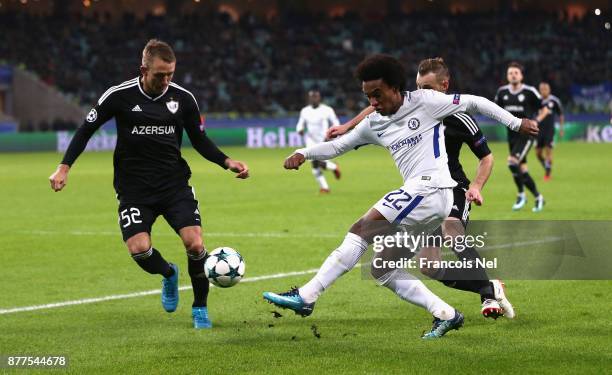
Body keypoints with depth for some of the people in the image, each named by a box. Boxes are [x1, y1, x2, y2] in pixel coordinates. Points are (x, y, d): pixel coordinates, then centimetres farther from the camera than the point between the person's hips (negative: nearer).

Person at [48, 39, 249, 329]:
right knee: (139, 248, -20)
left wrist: (227, 162, -3)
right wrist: (64, 168, -6)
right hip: (134, 188, -1)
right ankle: (168, 275, 17)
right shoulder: (119, 96, -9)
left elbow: (199, 139, 11)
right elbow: (87, 129, 2)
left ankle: (200, 308, 9)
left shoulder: (183, 98, -2)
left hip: (175, 183, 1)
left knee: (195, 243, -16)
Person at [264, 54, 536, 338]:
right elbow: (338, 146, 22)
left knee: (361, 230, -17)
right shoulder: (374, 124, 17)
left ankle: (306, 297, -22)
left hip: (430, 189, -9)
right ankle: (445, 315, 6)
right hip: (418, 196, 9)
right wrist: (303, 154, 5)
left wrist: (515, 122, 7)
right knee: (381, 269, 7)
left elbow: (474, 102, 6)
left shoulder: (425, 102, -1)